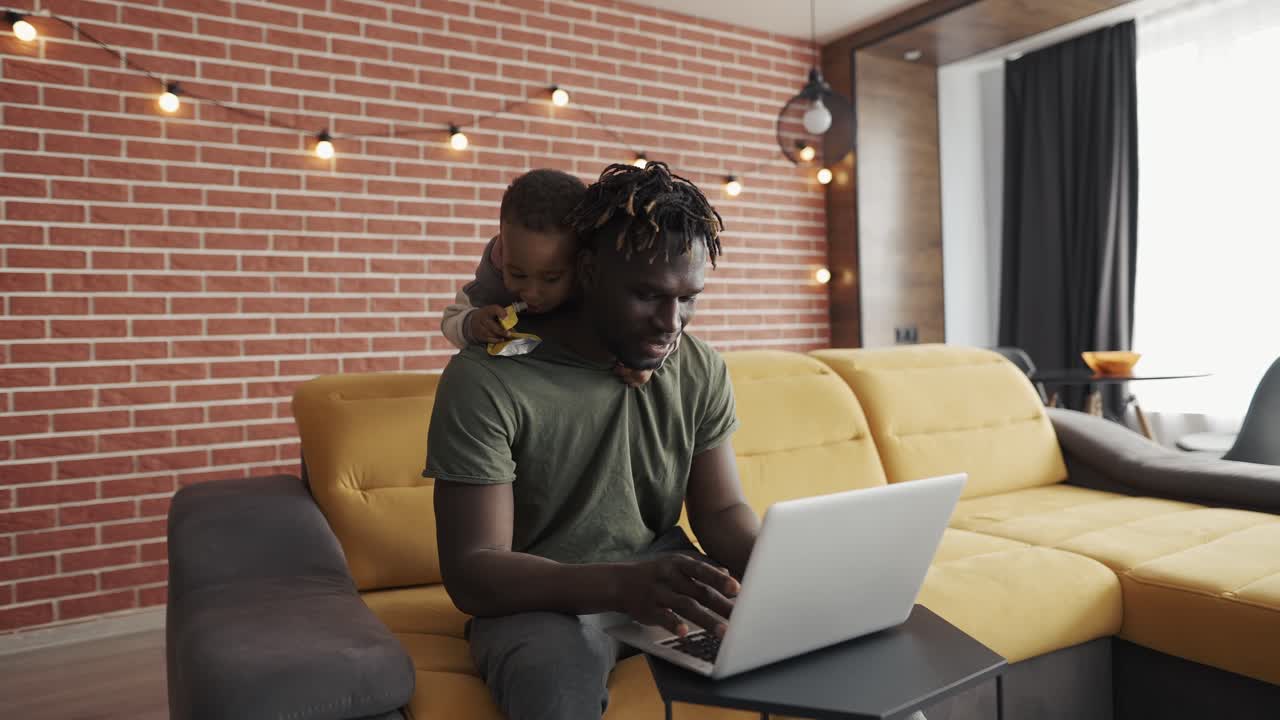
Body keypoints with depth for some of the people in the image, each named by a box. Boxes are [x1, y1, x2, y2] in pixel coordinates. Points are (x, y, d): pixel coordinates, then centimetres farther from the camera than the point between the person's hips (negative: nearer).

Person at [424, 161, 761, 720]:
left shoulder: (700, 371, -4)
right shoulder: (485, 381, -20)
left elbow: (722, 511, 1)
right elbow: (470, 573, -23)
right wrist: (623, 584, -40)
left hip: (664, 577, 5)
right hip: (536, 595, -4)